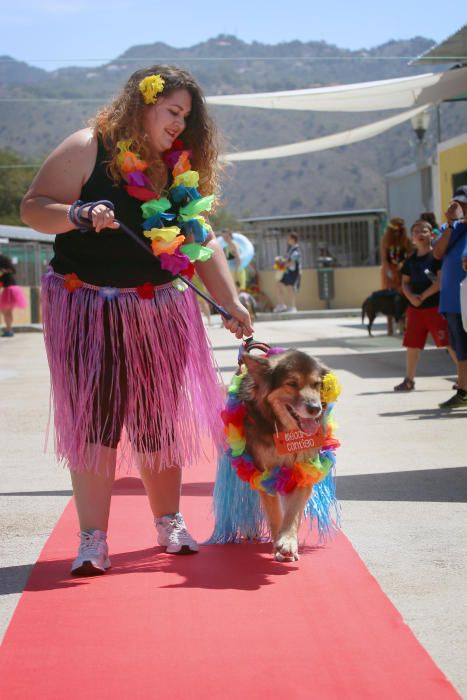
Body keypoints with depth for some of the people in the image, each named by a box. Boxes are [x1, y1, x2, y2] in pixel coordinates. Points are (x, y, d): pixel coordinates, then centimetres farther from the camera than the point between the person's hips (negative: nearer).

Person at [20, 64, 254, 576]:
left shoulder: (183, 168, 9)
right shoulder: (88, 150, -7)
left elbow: (202, 241, 12)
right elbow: (33, 208, -9)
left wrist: (231, 303, 5)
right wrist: (80, 215, -27)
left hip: (160, 312, 5)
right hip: (89, 308, -5)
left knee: (161, 418, 10)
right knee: (94, 417, -6)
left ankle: (169, 520, 26)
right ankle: (93, 538, -2)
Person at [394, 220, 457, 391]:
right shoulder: (410, 260, 11)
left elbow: (441, 281, -14)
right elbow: (405, 283, 13)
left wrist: (423, 296, -14)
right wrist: (411, 297, -8)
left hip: (436, 306, -6)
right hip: (415, 308, 6)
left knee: (450, 342, -8)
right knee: (412, 345, 9)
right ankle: (409, 380, 20)